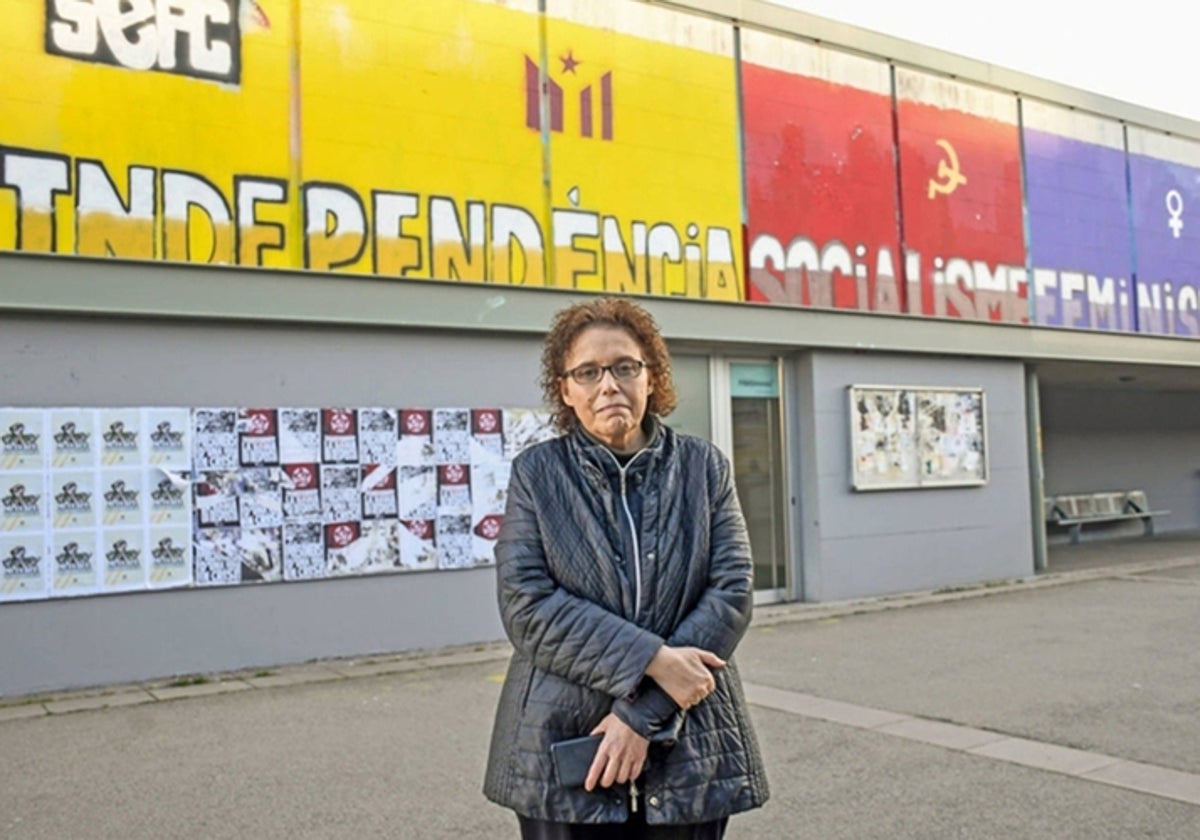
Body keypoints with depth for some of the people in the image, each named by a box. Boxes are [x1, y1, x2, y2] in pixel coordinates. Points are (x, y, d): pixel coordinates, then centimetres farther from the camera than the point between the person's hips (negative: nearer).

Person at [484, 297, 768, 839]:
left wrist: (644, 712, -13)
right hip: (562, 752, -1)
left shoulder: (704, 467, 3)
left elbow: (732, 592, -5)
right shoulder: (536, 474, 1)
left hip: (687, 750, 1)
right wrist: (651, 660, -18)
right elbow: (525, 604, -9)